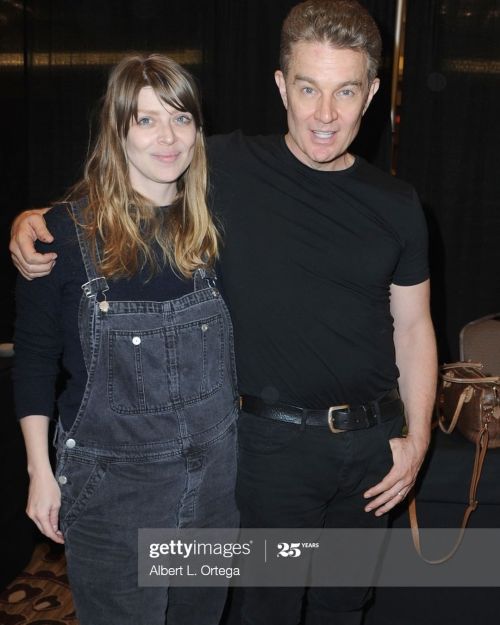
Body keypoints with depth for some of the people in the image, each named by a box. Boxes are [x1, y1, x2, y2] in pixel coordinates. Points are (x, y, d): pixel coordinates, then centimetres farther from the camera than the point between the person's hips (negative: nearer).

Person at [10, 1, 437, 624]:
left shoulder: (396, 205, -2)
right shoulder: (230, 168, -11)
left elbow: (412, 325, 5)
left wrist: (416, 437, 1)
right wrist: (34, 220, -16)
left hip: (373, 439, 4)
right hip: (275, 440, -3)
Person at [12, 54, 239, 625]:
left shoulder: (211, 225, 0)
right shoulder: (67, 230, -11)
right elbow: (33, 357, -4)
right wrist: (40, 470, -4)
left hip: (215, 469, 4)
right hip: (110, 481, -3)